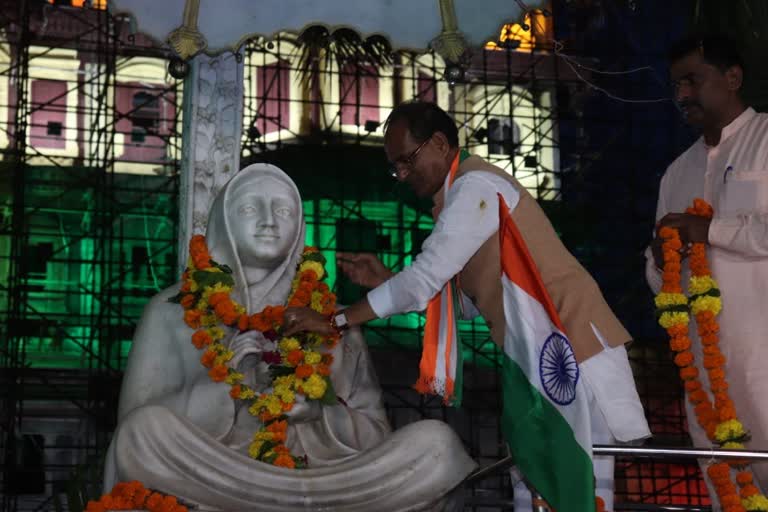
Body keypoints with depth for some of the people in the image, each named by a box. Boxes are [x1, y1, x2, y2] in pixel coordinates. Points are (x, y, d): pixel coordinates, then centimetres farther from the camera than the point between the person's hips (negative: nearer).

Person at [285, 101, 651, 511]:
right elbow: (469, 300, 17)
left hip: (574, 349, -10)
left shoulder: (476, 187, -14)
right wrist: (387, 281, 9)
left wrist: (334, 320, -15)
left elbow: (426, 279, -20)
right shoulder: (464, 196, 17)